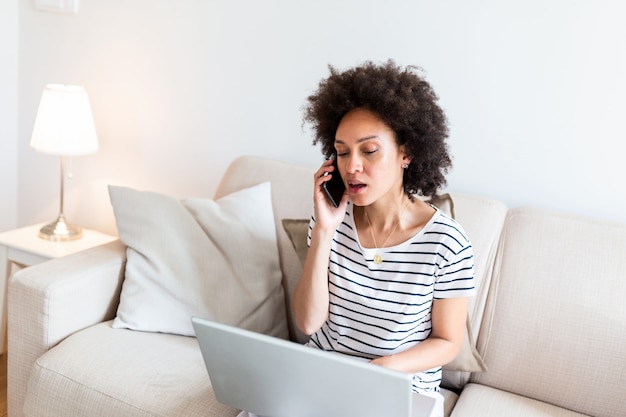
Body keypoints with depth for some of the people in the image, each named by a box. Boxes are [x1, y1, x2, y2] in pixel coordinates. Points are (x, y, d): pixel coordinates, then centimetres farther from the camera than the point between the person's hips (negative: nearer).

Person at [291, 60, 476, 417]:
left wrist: (383, 367, -21)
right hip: (322, 373, 2)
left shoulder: (447, 241, -15)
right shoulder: (334, 218, -6)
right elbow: (308, 321, -10)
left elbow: (448, 342, -5)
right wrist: (323, 231, -19)